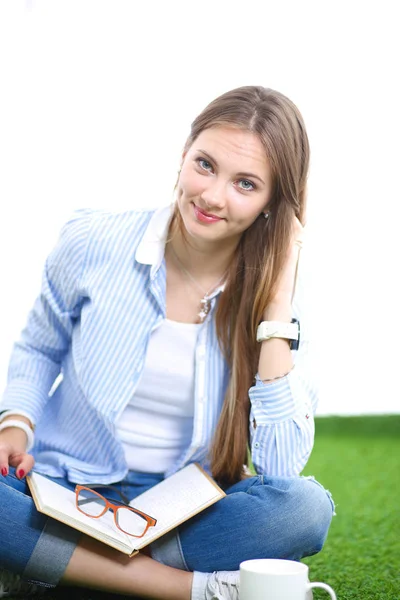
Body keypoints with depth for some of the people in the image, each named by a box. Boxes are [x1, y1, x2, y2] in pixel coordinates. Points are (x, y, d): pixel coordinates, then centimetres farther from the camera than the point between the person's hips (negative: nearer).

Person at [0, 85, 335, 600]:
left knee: (306, 506, -28)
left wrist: (276, 306, -20)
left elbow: (279, 469, -17)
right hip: (65, 486, 0)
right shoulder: (93, 243, -8)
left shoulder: (274, 292, -8)